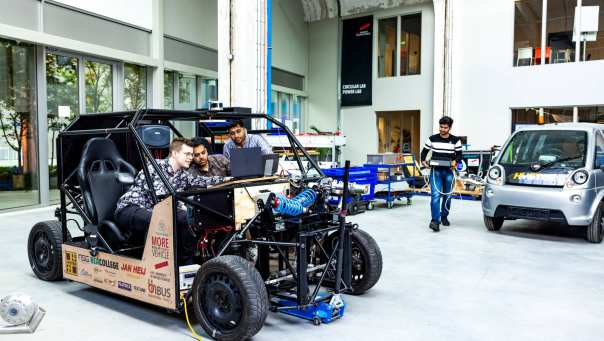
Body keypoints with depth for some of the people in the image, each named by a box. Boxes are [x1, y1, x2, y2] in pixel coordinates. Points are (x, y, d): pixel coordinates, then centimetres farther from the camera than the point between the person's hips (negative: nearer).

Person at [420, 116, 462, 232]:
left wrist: (455, 161, -14)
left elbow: (459, 154, 7)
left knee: (447, 196, 12)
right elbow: (424, 151, 11)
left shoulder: (456, 140, 3)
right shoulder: (432, 139, 3)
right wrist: (423, 161, -6)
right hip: (435, 171, -1)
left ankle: (444, 216, 31)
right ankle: (435, 220, -18)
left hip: (449, 171, 2)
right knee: (436, 195, -14)